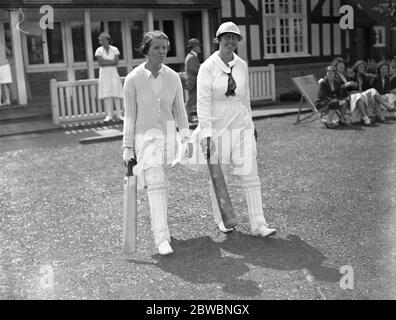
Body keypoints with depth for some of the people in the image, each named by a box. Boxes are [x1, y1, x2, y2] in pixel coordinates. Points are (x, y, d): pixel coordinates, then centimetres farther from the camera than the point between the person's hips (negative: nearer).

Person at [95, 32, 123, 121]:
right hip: (104, 74, 0)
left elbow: (116, 62, -8)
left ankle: (119, 114, 2)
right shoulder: (99, 50, 0)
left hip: (113, 74, 1)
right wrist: (111, 61, -9)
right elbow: (101, 63, -9)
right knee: (106, 95, -6)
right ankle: (109, 115, -5)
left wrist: (105, 61, -12)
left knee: (116, 95, -2)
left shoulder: (115, 49, 2)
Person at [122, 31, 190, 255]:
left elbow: (180, 110, 7)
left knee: (159, 183, 13)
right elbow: (129, 116, -4)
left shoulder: (173, 77, 0)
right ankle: (162, 237, -12)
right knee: (156, 184, -14)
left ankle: (159, 223, 37)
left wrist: (186, 139, 1)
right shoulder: (133, 79, -8)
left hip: (168, 134, 3)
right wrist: (128, 148, -5)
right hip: (145, 136, -3)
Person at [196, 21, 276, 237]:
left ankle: (258, 224, 1)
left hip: (241, 127, 3)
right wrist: (205, 133, -20)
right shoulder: (207, 67, -7)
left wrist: (250, 123, 21)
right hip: (217, 128, -3)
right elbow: (203, 101, -13)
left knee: (249, 175, -2)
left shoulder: (242, 65, 7)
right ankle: (220, 219, 28)